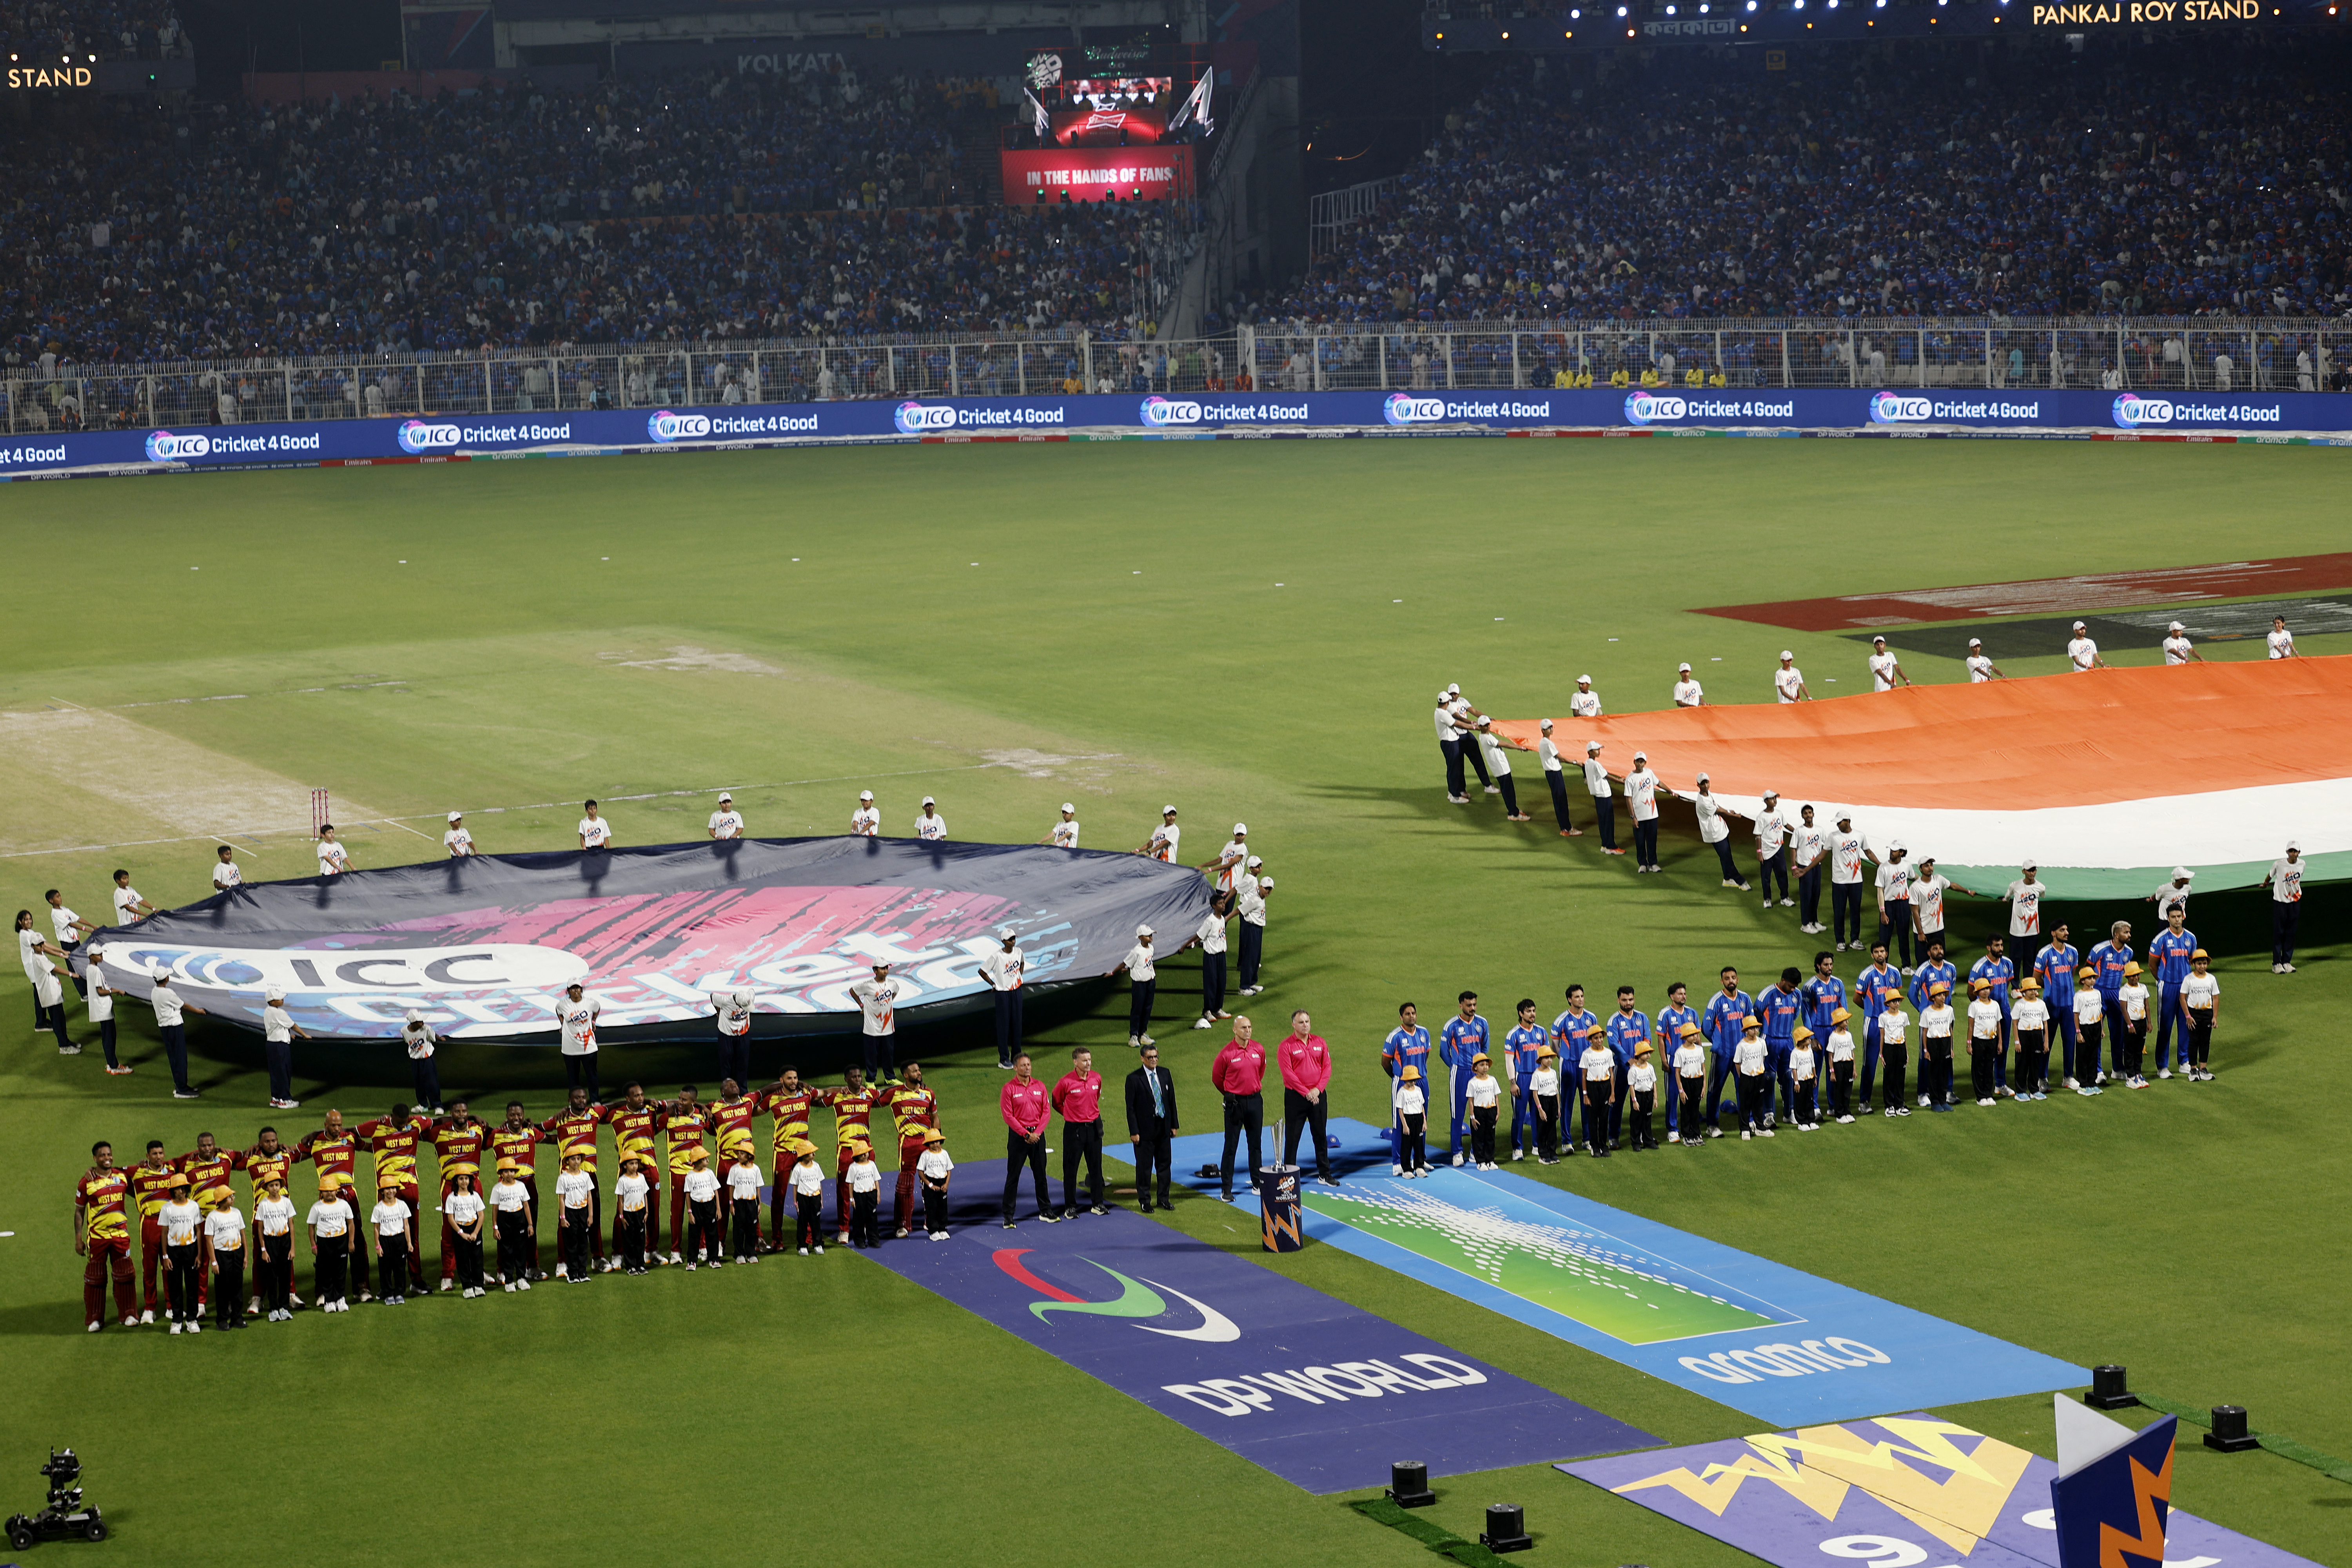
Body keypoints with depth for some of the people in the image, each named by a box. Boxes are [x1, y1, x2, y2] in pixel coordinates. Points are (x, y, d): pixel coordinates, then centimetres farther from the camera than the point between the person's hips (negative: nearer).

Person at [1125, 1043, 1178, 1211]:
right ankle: (1144, 1201, 12)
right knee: (1144, 1166, 2)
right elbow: (1131, 1107, -8)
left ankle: (1164, 1198, 21)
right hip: (1145, 1129, -4)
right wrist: (1134, 1132, -12)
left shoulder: (1165, 1074, 5)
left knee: (1164, 1164, 10)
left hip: (1164, 1127, 4)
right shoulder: (1134, 1078, -9)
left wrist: (1174, 1125, 8)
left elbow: (1172, 1101, 11)